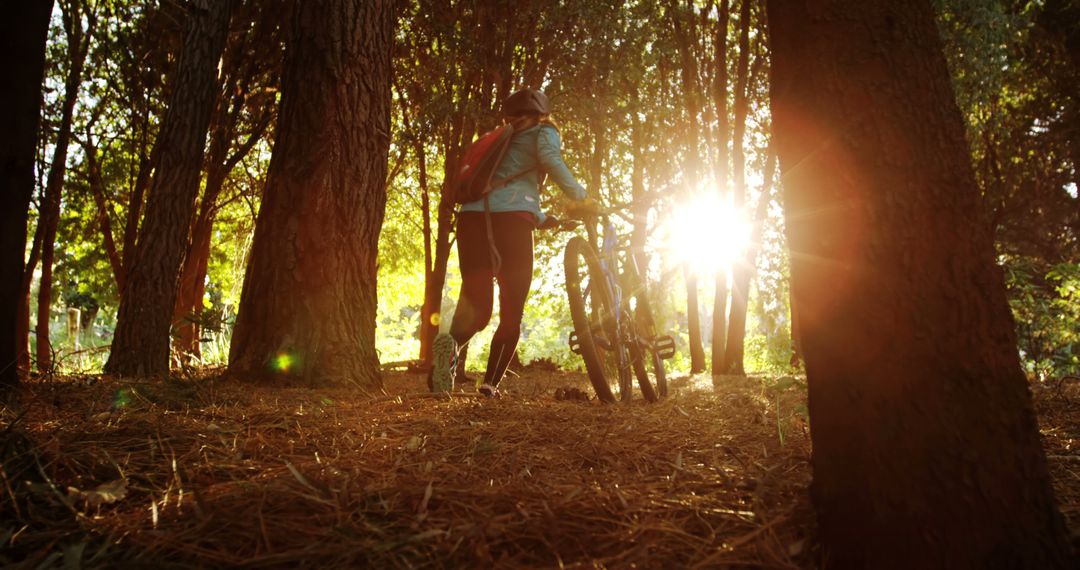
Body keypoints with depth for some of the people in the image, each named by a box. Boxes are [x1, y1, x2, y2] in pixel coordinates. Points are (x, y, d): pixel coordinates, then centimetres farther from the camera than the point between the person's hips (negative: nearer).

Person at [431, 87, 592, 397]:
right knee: (512, 314, 6)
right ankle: (491, 383, -4)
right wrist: (580, 197, 0)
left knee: (478, 308, 3)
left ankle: (451, 344, -28)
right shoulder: (544, 132, 17)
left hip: (473, 216, 5)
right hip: (511, 219, -5)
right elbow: (550, 159, -7)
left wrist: (546, 220, 46)